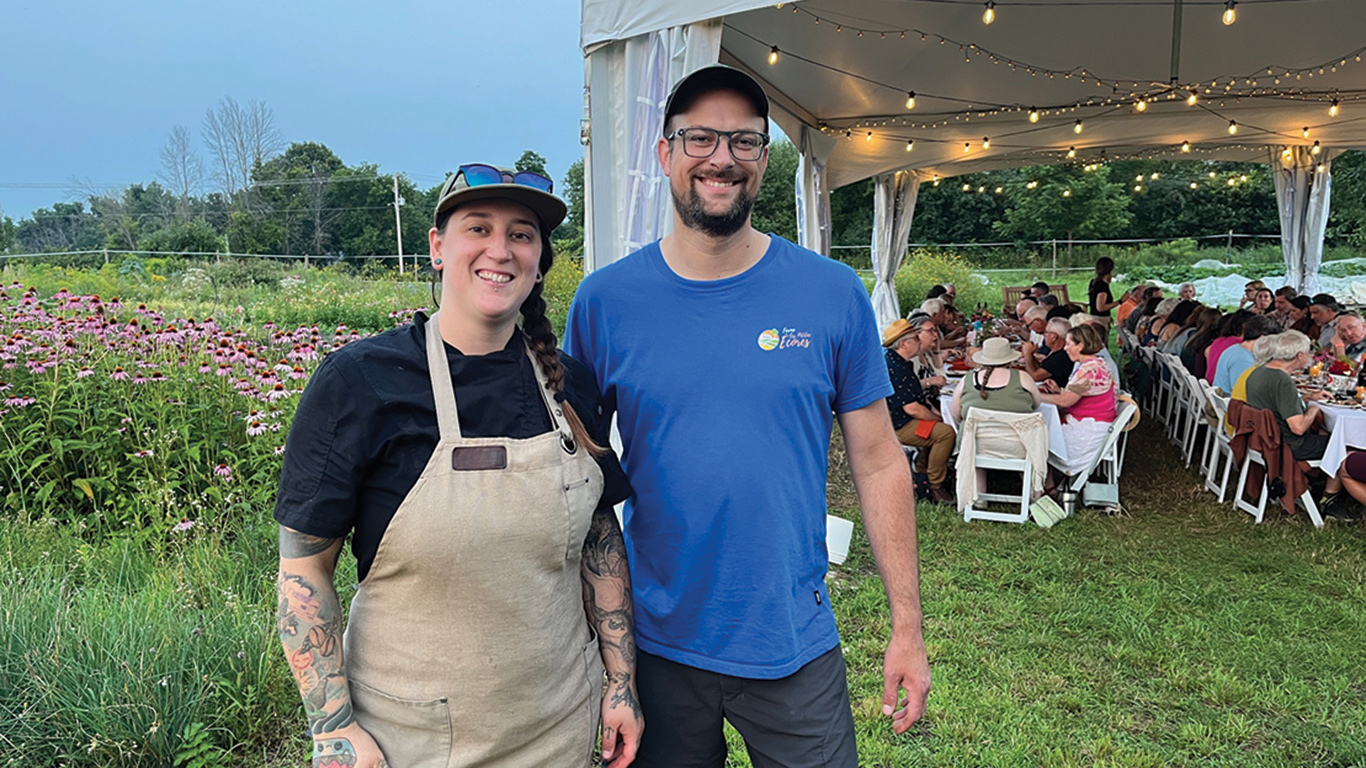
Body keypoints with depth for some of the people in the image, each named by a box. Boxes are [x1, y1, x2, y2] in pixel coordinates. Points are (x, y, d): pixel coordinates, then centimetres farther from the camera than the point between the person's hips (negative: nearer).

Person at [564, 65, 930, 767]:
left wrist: (907, 628, -2)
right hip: (656, 643, 1)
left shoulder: (833, 295, -6)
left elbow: (878, 464, -1)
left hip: (796, 647, 0)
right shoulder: (604, 301, -5)